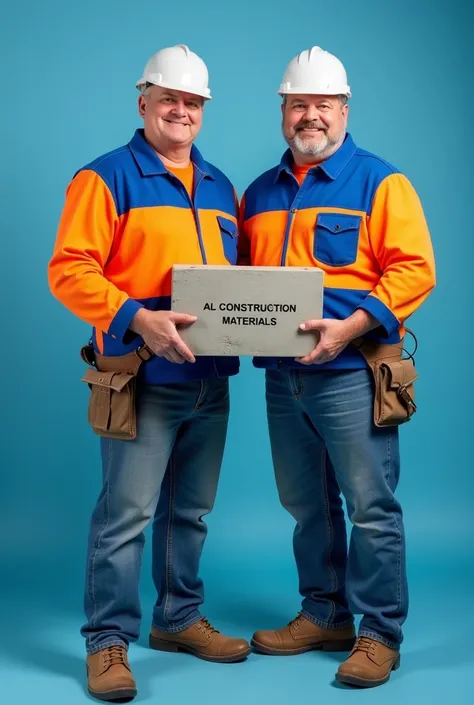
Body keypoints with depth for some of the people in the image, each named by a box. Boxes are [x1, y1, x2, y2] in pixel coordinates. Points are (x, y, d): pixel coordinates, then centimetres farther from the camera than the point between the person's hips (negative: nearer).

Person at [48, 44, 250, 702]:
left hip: (211, 377, 7)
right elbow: (69, 270, -13)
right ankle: (108, 641, 3)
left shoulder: (219, 186, 17)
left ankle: (179, 618, 29)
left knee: (190, 510, 15)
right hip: (144, 377, -6)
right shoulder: (107, 177, -4)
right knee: (126, 512, -6)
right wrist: (137, 319, -24)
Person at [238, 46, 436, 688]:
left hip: (351, 372, -6)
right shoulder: (260, 193, 16)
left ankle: (380, 634, 8)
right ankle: (324, 616, 28)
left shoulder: (380, 182, -3)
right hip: (283, 375, 6)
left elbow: (414, 269, -11)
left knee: (371, 507, -3)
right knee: (306, 505, 14)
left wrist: (348, 327, -21)